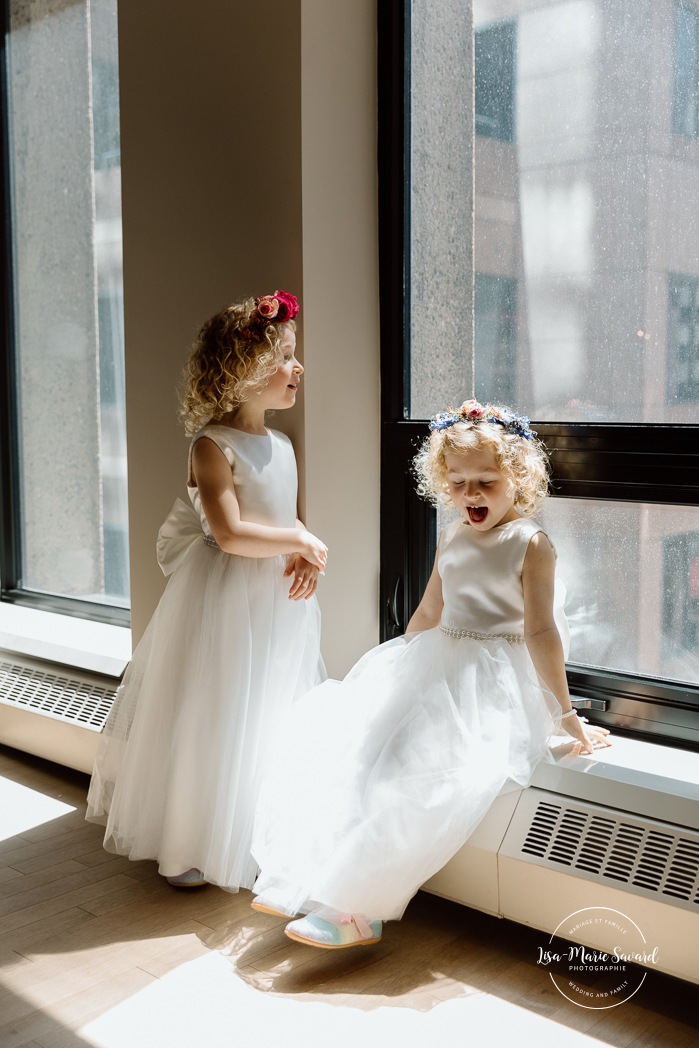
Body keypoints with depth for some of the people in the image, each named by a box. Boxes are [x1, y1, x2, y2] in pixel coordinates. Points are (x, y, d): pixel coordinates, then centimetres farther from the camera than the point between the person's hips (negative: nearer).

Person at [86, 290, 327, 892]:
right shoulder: (213, 445, -16)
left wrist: (306, 558, -7)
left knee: (274, 721, 16)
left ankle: (260, 839, 33)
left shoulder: (281, 445, 9)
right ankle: (190, 849, 21)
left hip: (280, 602, 8)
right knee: (214, 724, 3)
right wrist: (302, 539, -16)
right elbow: (232, 534, -25)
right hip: (226, 601, -8)